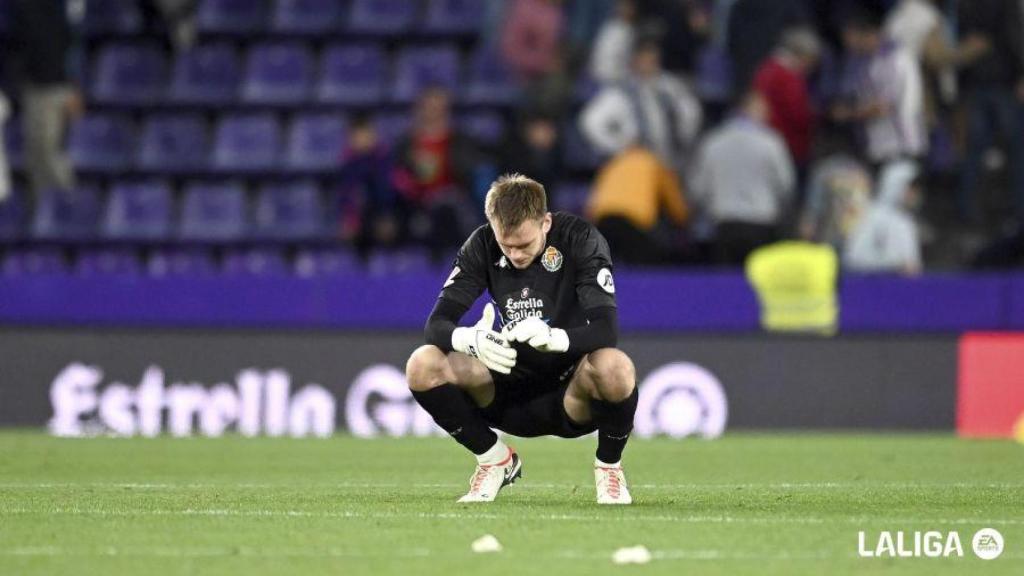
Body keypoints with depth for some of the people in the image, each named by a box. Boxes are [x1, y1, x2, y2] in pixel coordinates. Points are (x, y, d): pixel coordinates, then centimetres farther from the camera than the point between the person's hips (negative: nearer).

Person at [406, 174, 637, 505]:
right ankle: (495, 460, 3)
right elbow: (437, 324, -12)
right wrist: (472, 340, -36)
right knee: (423, 366, -21)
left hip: (570, 396, -3)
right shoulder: (482, 246, -5)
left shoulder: (580, 240, -14)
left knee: (615, 368, -38)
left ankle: (609, 466, -5)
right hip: (510, 396, 3)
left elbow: (606, 329, -25)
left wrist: (553, 337, -46)